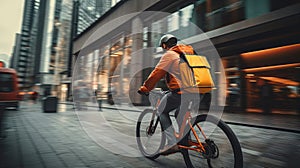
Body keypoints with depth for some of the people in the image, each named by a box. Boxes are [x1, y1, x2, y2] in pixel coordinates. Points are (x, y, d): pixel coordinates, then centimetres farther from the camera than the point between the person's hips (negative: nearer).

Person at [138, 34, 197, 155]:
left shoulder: (169, 54, -1)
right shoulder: (188, 53, 24)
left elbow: (156, 73, -4)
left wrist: (144, 88, 6)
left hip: (180, 91, -8)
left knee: (162, 111, 10)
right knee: (180, 114, 28)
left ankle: (172, 143, 4)